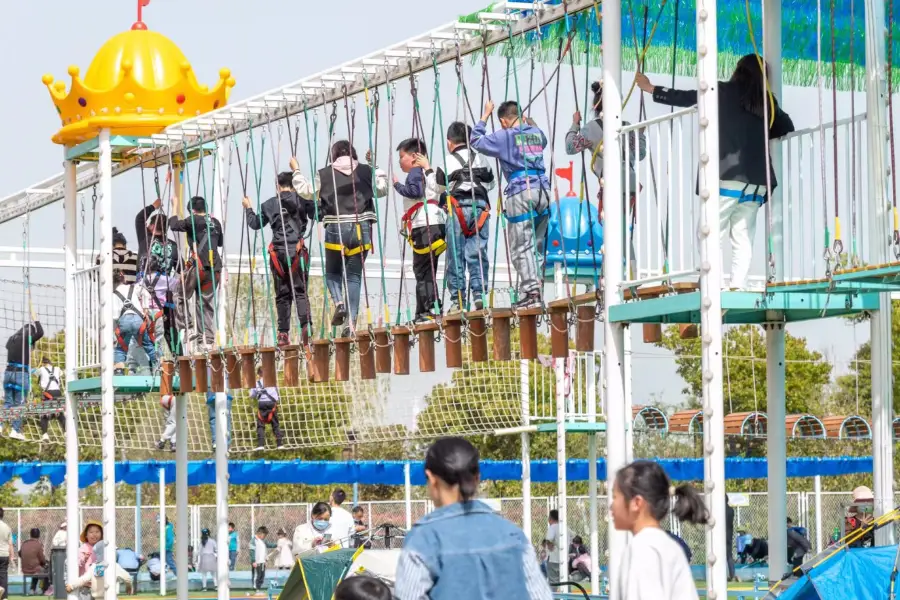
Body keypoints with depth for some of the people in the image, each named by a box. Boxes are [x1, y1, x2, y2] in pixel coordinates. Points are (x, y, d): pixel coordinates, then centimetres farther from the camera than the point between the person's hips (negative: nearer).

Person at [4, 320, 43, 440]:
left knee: (7, 402, 9)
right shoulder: (25, 339, -7)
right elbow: (40, 333, -8)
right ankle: (15, 430, -7)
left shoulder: (11, 339, 11)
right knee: (19, 404, -2)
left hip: (9, 373, 6)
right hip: (22, 374, -6)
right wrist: (36, 321, 7)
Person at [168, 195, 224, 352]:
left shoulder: (193, 221, -3)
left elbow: (174, 225, 4)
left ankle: (185, 329, -4)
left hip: (198, 266, -6)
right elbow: (220, 242, 30)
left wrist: (174, 206, 14)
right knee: (207, 303, 8)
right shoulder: (215, 222, 16)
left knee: (179, 295, 8)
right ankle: (207, 340, 4)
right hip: (214, 268, 6)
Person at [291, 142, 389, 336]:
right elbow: (381, 190, 15)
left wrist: (296, 171, 26)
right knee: (354, 276, 8)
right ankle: (351, 322, -1)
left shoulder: (324, 174, 0)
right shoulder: (366, 171, 3)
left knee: (332, 272, 19)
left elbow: (306, 191, 12)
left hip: (336, 230, -1)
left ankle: (339, 303, -10)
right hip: (361, 229, 1)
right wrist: (375, 167, 25)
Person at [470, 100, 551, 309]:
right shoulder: (536, 133, 17)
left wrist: (485, 115, 16)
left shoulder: (505, 136, -1)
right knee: (537, 245, 11)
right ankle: (537, 290, 8)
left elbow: (476, 141, 7)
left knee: (521, 247, -6)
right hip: (542, 190, 6)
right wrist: (528, 122, 36)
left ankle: (531, 292, -17)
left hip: (521, 193, -6)